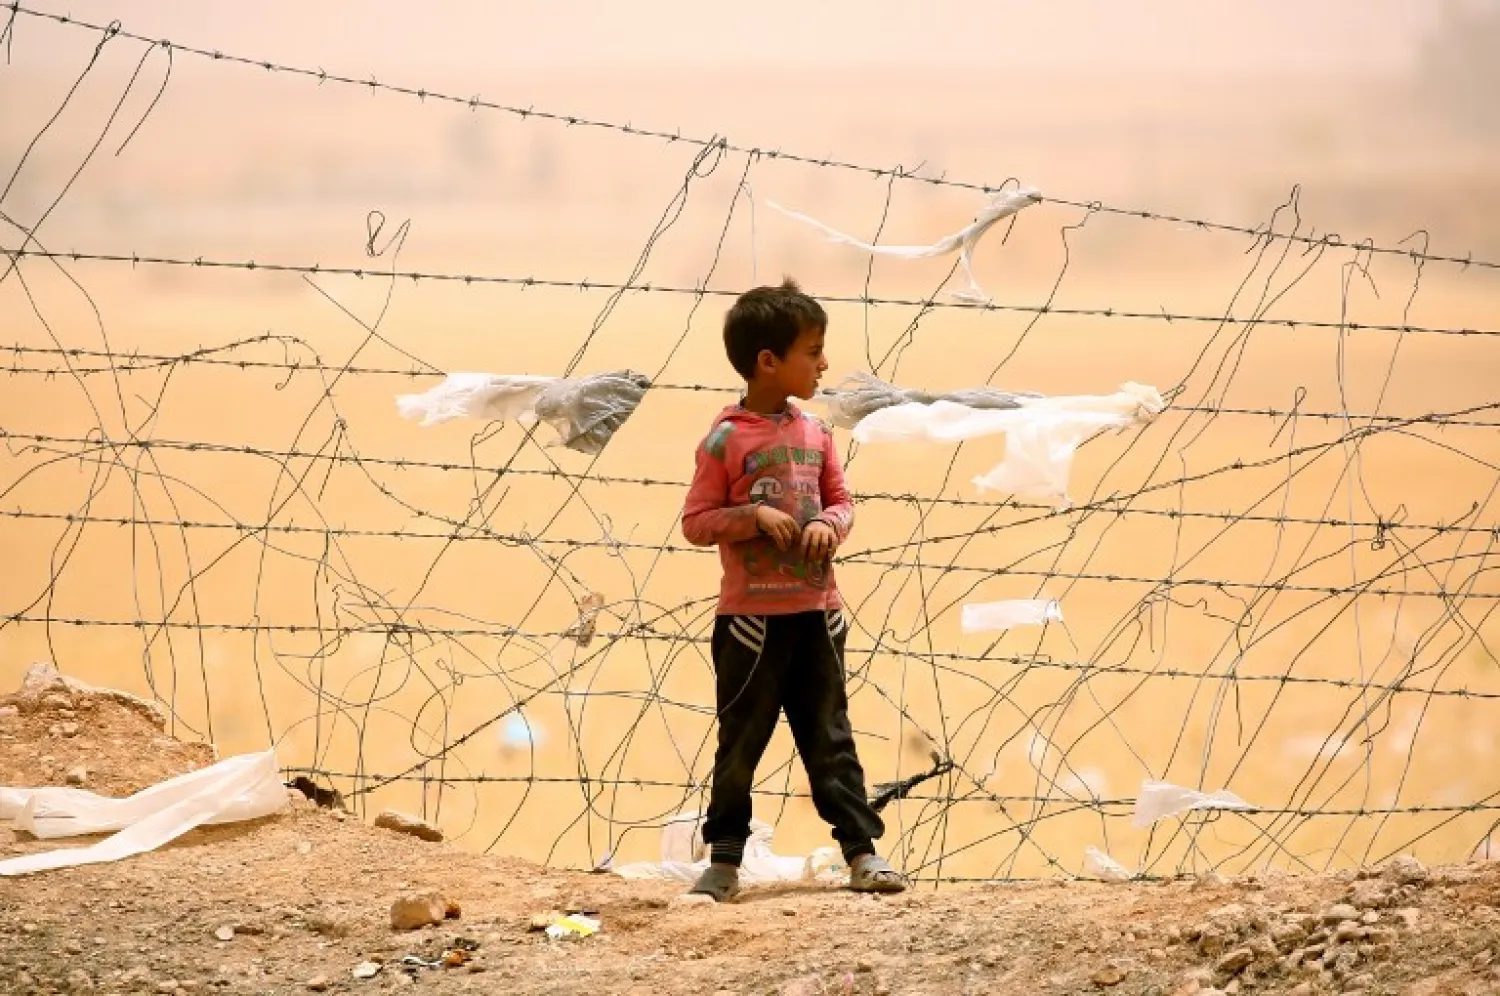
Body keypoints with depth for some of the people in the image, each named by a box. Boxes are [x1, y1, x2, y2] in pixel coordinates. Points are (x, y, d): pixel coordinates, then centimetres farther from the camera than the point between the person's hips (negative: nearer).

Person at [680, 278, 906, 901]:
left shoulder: (815, 434, 7)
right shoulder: (726, 440, -8)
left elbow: (840, 499, 14)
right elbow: (696, 522, -8)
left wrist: (830, 524, -7)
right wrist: (753, 516, -21)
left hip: (816, 612, 4)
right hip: (752, 617, -4)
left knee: (830, 737, 9)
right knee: (741, 740, 3)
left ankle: (862, 850, 11)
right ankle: (723, 859, 12)